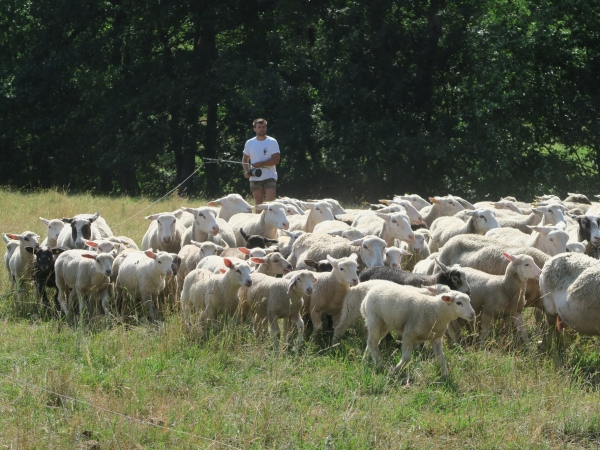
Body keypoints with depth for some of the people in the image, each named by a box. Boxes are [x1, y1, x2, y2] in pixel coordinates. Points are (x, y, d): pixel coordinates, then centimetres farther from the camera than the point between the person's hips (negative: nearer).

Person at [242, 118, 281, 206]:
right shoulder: (249, 143, 8)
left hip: (269, 178, -3)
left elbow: (276, 160, -10)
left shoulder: (272, 142, -2)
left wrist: (261, 164, -18)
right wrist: (246, 170, -4)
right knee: (258, 204, 8)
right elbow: (245, 159, 15)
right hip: (255, 178, 3)